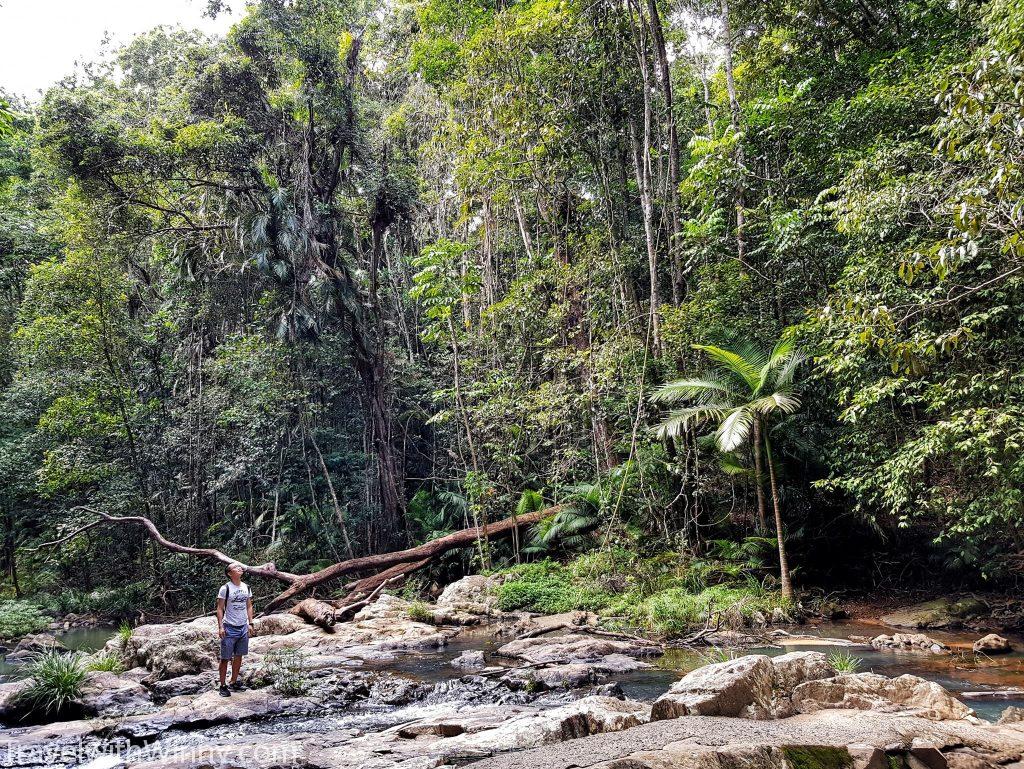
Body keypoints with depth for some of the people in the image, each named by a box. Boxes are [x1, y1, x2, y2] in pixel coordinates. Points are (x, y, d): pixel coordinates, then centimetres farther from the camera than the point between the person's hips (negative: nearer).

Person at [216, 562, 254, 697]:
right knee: (225, 658, 1)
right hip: (229, 628, -6)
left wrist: (250, 623, 8)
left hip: (243, 628, 6)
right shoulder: (225, 588, -10)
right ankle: (223, 686, 10)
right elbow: (220, 609, -9)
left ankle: (234, 682, 23)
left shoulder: (246, 587, 7)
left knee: (238, 656, 12)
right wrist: (220, 627, -15)